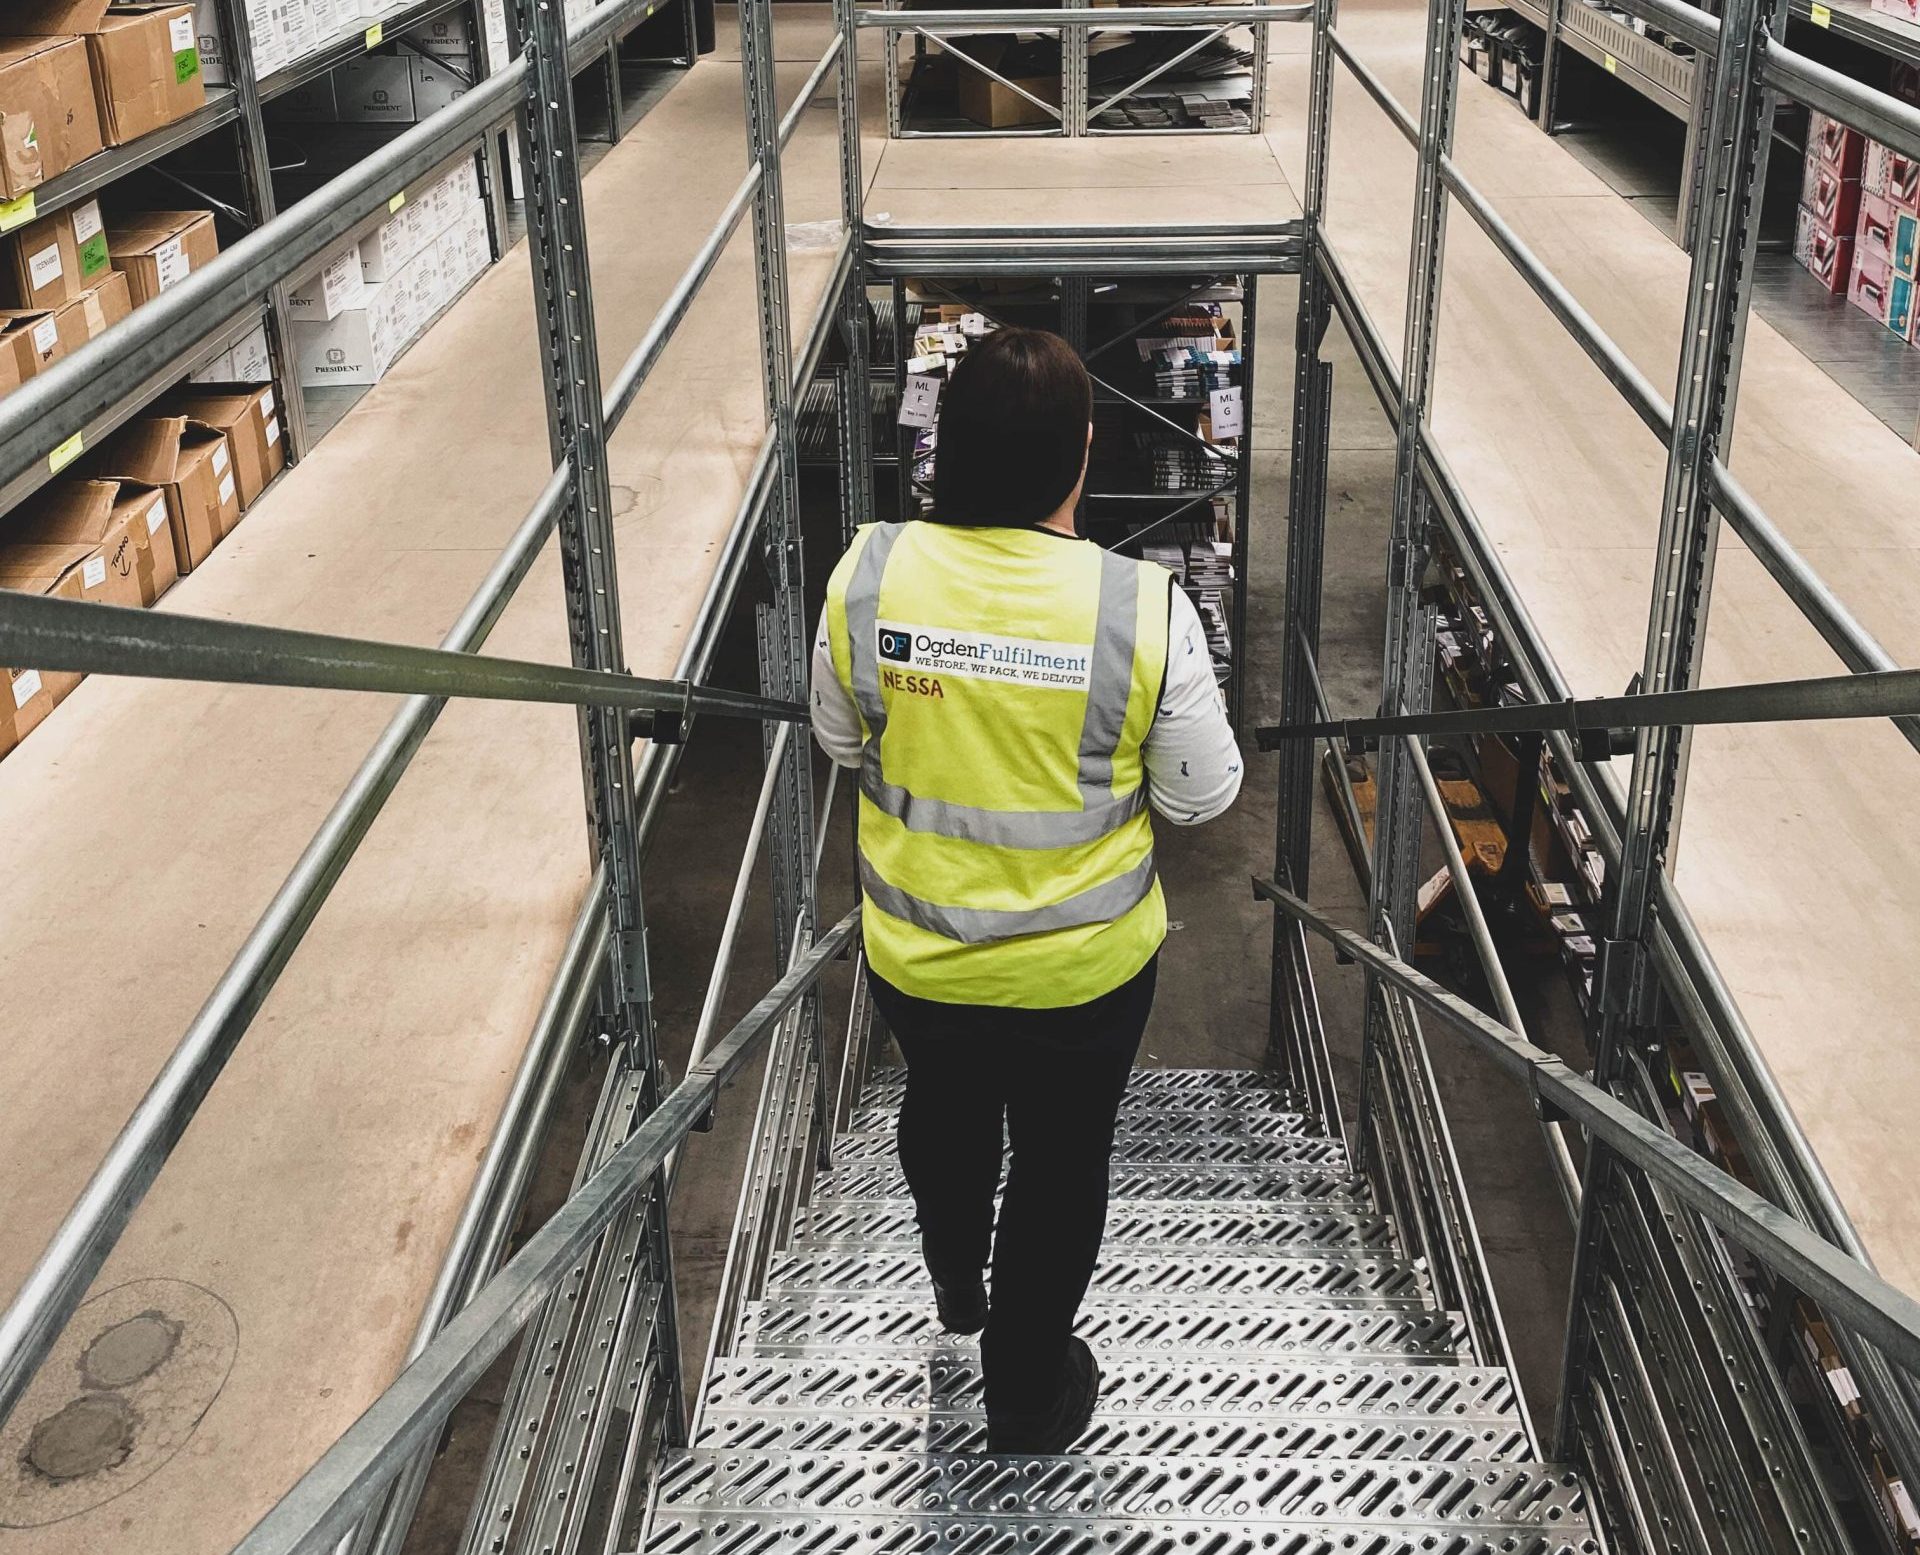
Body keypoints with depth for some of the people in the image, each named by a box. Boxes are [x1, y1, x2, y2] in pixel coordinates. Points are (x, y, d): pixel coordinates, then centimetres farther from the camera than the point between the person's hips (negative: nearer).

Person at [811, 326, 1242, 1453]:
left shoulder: (867, 573, -17)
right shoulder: (1142, 607, -24)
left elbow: (842, 742, 0)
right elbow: (1204, 796, -12)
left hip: (914, 956, 3)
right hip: (1083, 969, -2)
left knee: (944, 1112, 32)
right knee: (1061, 1166, 21)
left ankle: (955, 1281, 60)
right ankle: (1029, 1397, 41)